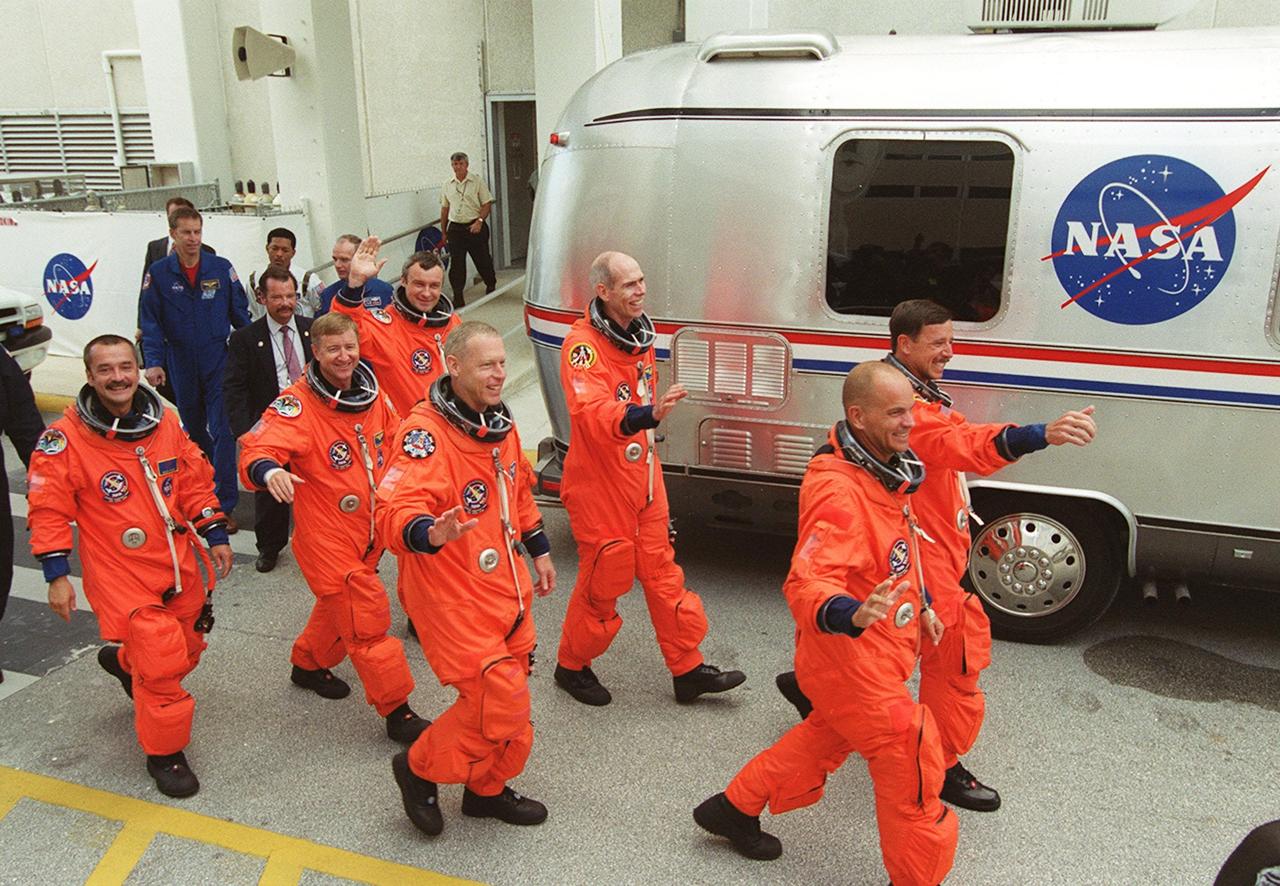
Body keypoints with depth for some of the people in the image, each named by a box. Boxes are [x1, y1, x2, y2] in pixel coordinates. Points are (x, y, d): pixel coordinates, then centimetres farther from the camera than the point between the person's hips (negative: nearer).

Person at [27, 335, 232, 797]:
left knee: (186, 649, 18)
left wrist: (216, 535, 9)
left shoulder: (166, 422, 1)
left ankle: (122, 661, 51)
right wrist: (56, 574, -11)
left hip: (178, 565, 6)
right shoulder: (64, 439, -12)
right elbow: (49, 510, -8)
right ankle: (164, 752, 12)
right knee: (161, 659, -11)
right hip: (119, 575, -5)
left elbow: (195, 481, 10)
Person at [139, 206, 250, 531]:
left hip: (219, 360, -2)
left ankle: (224, 504, -5)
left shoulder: (221, 268, -3)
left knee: (222, 431, -8)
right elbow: (151, 323, -1)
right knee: (195, 432, 16)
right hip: (182, 365, 2)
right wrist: (154, 362, -13)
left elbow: (240, 314, 3)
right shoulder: (158, 274, -2)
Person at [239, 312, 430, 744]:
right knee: (368, 617, -6)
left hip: (368, 530, 7)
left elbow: (393, 440, 18)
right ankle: (397, 712, 5)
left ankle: (309, 665, 51)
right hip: (327, 535, -7)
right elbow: (257, 449, -30)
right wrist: (269, 470, -52)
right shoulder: (296, 404, -18)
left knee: (341, 607, 25)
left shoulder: (373, 394, 2)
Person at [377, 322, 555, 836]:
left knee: (508, 696, 15)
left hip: (506, 590, 8)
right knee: (499, 702, -9)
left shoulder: (501, 424, 7)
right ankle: (420, 768, 17)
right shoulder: (425, 432, -20)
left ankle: (487, 789, 38)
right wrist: (429, 533, -51)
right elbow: (395, 510, -31)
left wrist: (539, 549, 24)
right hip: (452, 597, -8)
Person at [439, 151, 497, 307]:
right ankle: (458, 297, 2)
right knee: (456, 264, -2)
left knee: (482, 260, 6)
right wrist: (444, 232, 15)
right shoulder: (447, 186, 10)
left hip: (475, 227, -2)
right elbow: (444, 210, 15)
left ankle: (491, 285, 33)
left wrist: (479, 221, -17)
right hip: (455, 228, 2)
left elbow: (487, 205, -2)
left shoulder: (477, 181, -1)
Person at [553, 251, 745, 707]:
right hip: (599, 484, -8)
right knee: (603, 580, 6)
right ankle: (572, 666, 29)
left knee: (663, 573, 13)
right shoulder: (582, 344, -21)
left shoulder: (639, 335, 7)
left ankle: (687, 669, 25)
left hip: (642, 477, 8)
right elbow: (592, 414, -37)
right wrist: (647, 414, -52)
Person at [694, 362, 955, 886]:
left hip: (872, 654, 10)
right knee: (914, 766, 1)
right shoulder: (838, 490, -29)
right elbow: (806, 584, -39)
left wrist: (920, 603, 19)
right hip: (850, 658, -10)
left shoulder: (884, 470, 4)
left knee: (827, 737, 26)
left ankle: (735, 809, 43)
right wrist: (851, 614, -57)